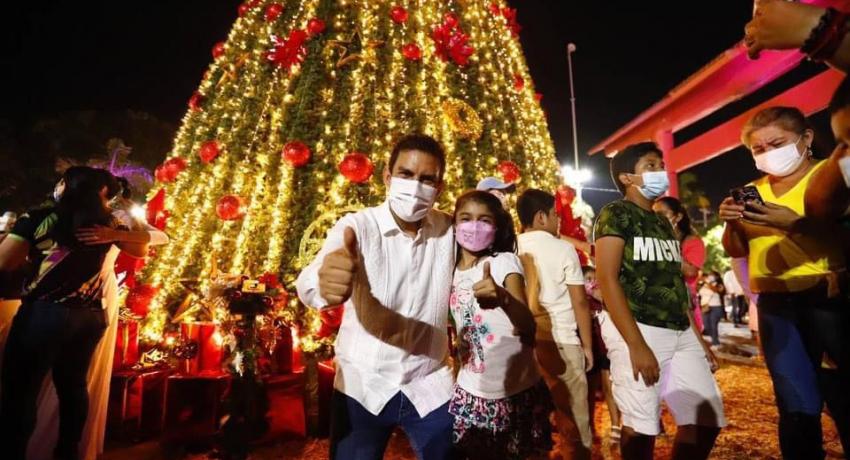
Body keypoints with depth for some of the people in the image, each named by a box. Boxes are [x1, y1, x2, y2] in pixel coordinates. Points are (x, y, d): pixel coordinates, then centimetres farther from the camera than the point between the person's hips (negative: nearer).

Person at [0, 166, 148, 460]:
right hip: (91, 317, 5)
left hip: (44, 313, -4)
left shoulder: (36, 218, -5)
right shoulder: (106, 222, 5)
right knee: (73, 386, 18)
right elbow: (141, 250, 15)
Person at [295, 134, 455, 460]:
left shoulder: (450, 230, -6)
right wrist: (323, 282, -55)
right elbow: (306, 283, -35)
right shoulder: (356, 227, -15)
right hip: (362, 387, -1)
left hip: (430, 387, 2)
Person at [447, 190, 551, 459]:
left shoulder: (504, 262, -13)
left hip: (518, 390, -4)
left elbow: (528, 328, -26)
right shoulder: (449, 271, 1)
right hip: (470, 392, 4)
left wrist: (504, 298, -44)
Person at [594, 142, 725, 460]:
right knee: (641, 426, 0)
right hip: (638, 330, -8)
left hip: (681, 333, 8)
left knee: (707, 419, 9)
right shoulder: (615, 215, -6)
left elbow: (677, 285, 20)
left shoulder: (663, 223, 19)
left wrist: (698, 338, 16)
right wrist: (636, 345, -20)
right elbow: (607, 279, -16)